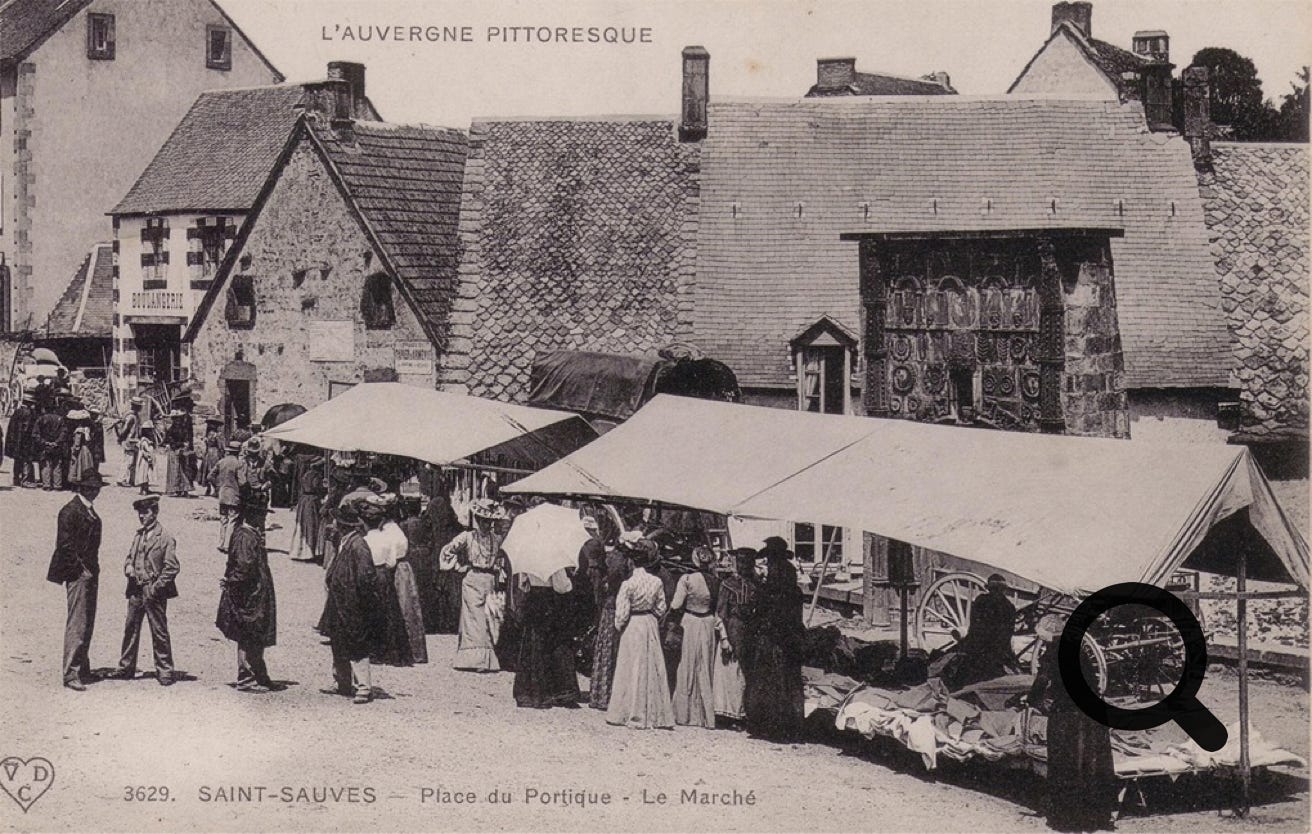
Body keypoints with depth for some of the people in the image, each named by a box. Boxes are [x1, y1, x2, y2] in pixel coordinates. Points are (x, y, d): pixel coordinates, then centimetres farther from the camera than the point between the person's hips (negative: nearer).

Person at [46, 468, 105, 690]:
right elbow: (64, 545, -15)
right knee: (77, 624, -9)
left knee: (87, 624, 12)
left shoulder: (90, 511, 15)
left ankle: (83, 669, 20)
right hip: (77, 574, -9)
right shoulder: (70, 511, -12)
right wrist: (82, 569, -14)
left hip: (90, 574, 9)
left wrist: (93, 570, 13)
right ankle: (71, 674, -7)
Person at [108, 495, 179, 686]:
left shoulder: (166, 538, -9)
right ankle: (126, 668, 20)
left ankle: (164, 671, 7)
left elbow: (172, 568, -11)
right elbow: (130, 557, 23)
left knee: (159, 633, -1)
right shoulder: (138, 535, 12)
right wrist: (128, 567, 0)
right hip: (136, 590, 6)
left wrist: (155, 588, -14)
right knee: (130, 629, 10)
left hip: (154, 593, -6)